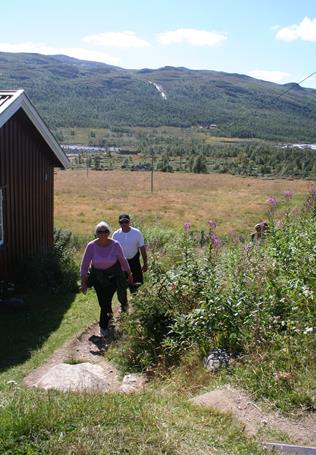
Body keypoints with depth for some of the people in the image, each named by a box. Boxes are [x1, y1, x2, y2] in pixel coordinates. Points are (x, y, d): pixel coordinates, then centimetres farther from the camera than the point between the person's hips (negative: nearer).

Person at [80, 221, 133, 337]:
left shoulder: (115, 245, -17)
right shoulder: (91, 246, -17)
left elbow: (123, 260, -2)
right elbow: (84, 264, -10)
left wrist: (129, 274, 9)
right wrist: (83, 282, -11)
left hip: (112, 277, -1)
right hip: (97, 277, 2)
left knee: (106, 301, -6)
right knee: (102, 302, 10)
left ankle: (103, 326, 17)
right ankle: (109, 315, 44)